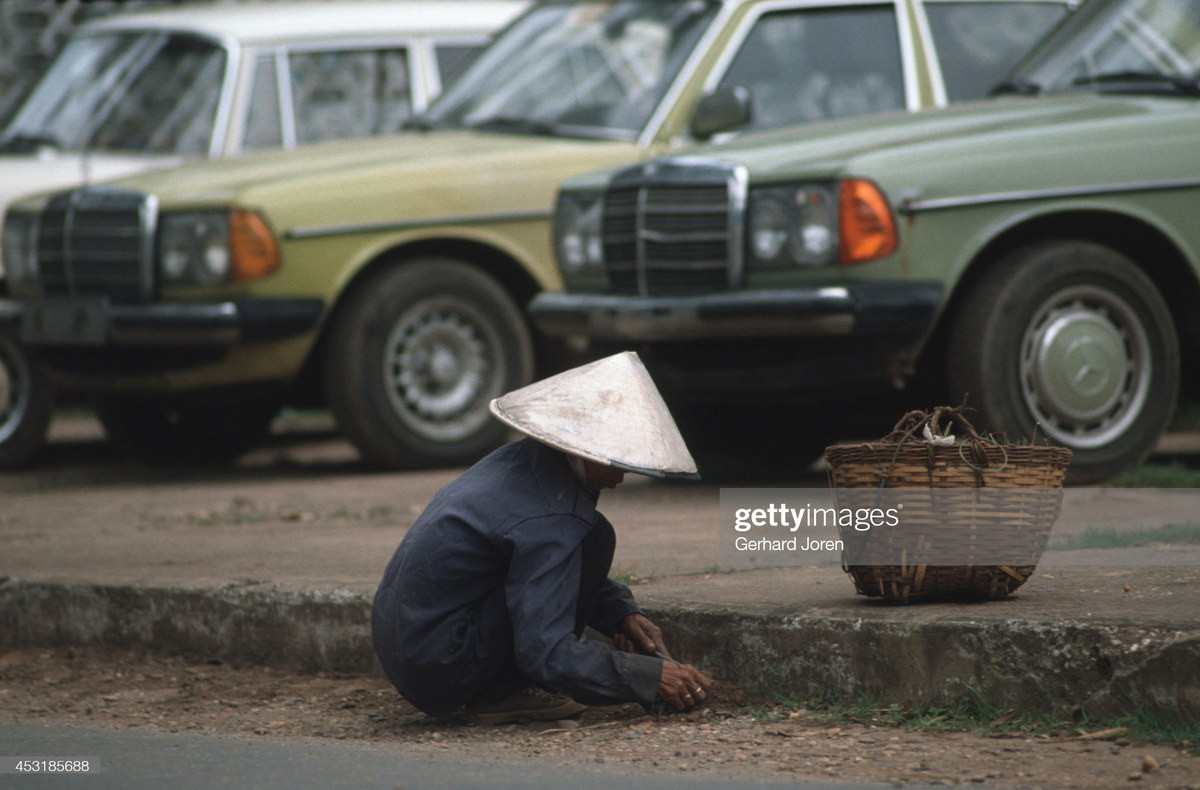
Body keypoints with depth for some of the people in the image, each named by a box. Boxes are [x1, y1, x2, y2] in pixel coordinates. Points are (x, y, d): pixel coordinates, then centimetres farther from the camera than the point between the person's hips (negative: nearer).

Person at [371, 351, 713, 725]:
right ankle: (501, 695, -7)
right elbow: (545, 655, -25)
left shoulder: (524, 458, 5)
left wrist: (622, 613, 7)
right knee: (595, 539, -12)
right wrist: (651, 677, -21)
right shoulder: (547, 521, -23)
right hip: (443, 672, -9)